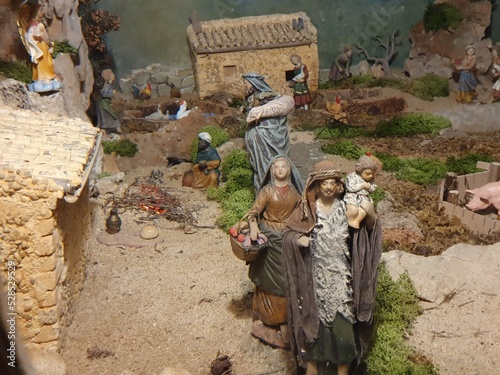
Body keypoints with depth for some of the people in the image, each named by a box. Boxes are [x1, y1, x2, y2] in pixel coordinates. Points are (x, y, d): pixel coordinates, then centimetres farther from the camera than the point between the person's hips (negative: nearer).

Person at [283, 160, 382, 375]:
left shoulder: (345, 208, -1)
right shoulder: (307, 209, -4)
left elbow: (368, 227, 1)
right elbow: (288, 232, -3)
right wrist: (298, 239, -23)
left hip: (340, 275, 1)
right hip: (316, 276, -1)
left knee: (344, 317, 5)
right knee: (314, 316, 7)